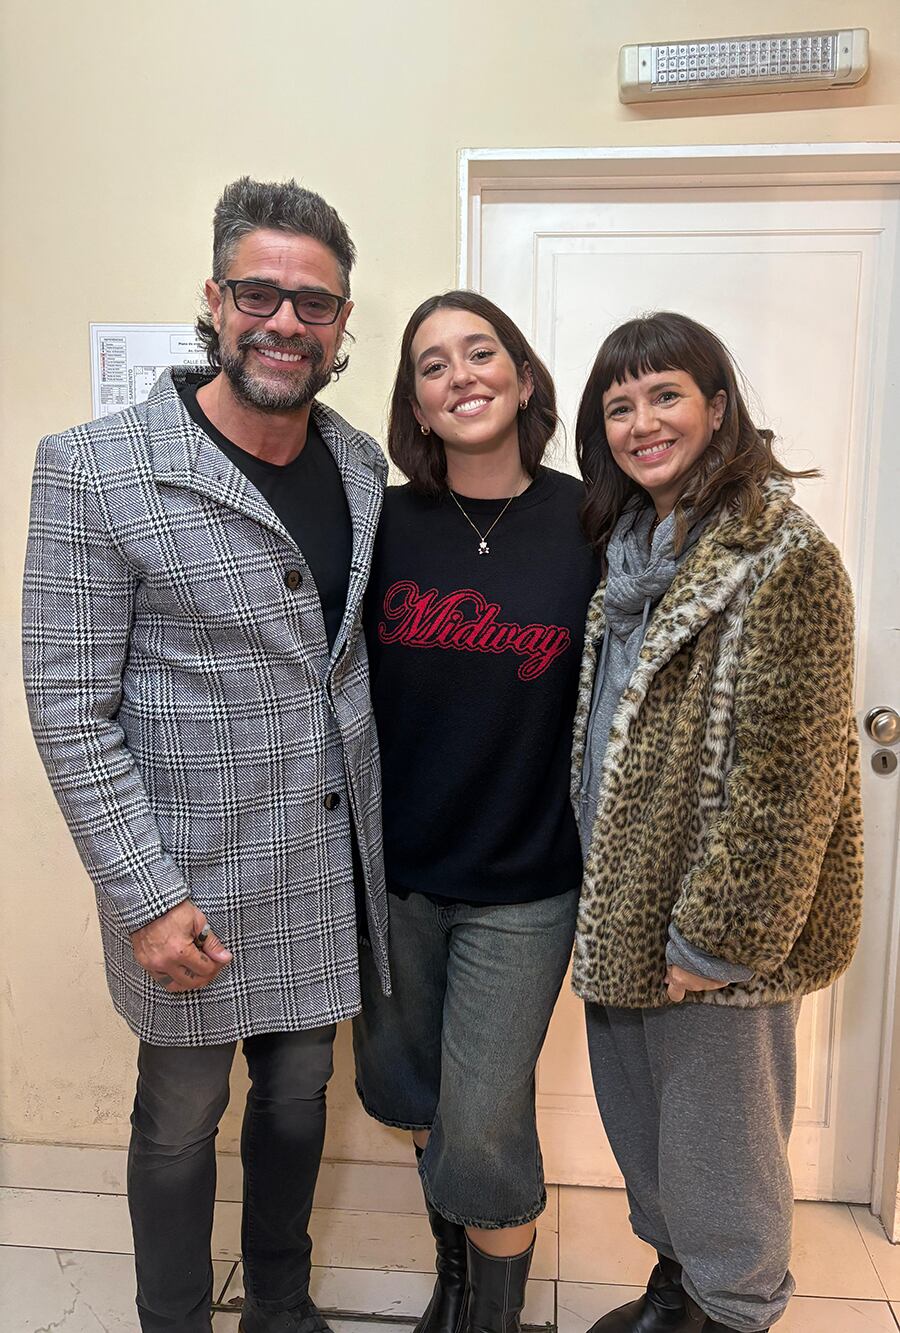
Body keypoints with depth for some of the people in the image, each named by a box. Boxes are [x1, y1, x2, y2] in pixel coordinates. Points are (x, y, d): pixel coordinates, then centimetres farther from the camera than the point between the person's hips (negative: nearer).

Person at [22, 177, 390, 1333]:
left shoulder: (363, 464, 3)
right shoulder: (94, 471, -13)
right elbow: (69, 705, -14)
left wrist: (383, 819, 8)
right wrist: (147, 897, -16)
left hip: (334, 868, 5)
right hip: (196, 887, -5)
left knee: (299, 1093, 22)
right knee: (182, 1118, 16)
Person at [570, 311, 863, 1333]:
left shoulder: (784, 557, -16)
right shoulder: (627, 549, 9)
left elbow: (791, 772, -19)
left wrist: (718, 935, -18)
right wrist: (604, 900, 13)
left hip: (713, 928, -7)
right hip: (622, 908, 8)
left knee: (718, 1147, 11)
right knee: (637, 1120, 22)